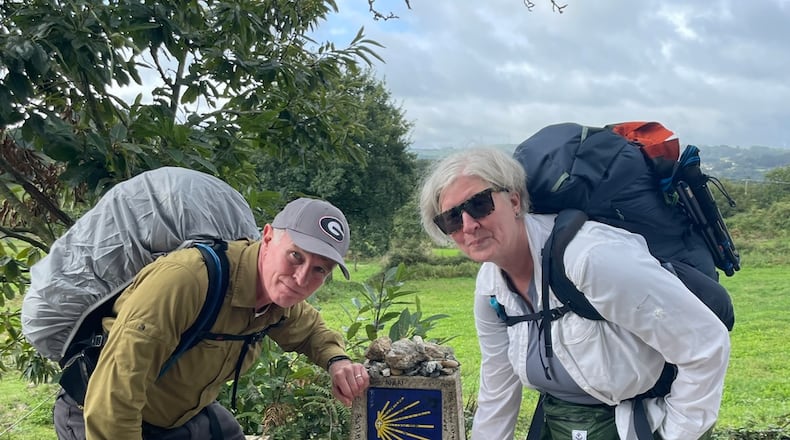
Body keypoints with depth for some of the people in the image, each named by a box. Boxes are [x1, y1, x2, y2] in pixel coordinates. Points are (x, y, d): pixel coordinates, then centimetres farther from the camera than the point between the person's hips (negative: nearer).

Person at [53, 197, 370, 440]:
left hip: (190, 414, 7)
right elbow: (114, 394, -37)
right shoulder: (186, 280, -38)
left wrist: (337, 360, -11)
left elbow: (310, 329, 10)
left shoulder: (281, 294, -12)